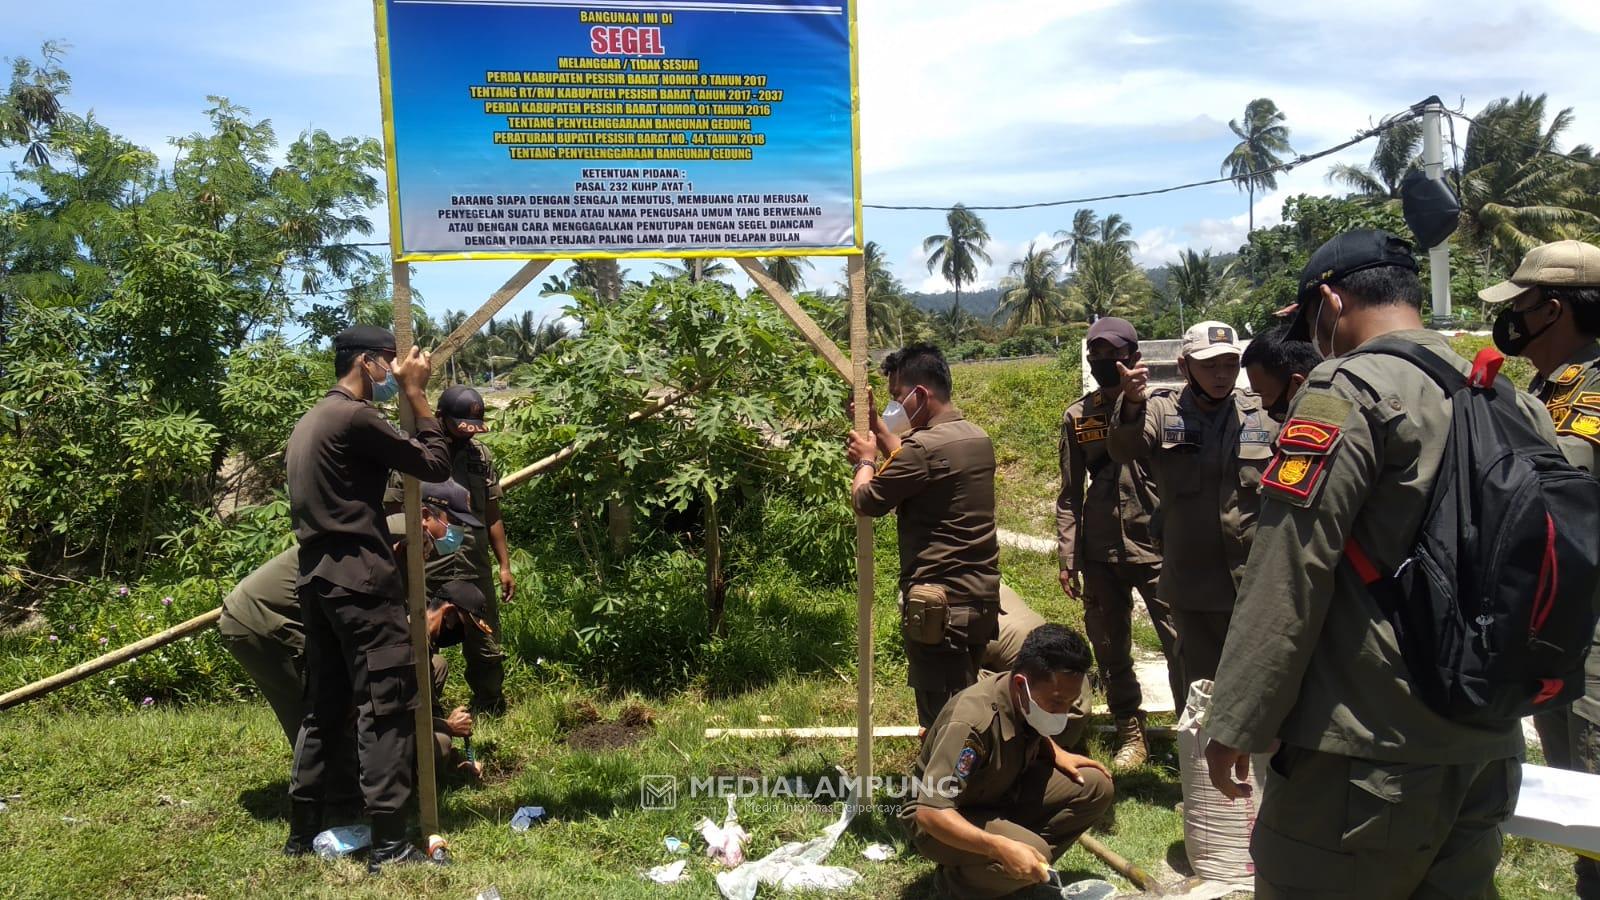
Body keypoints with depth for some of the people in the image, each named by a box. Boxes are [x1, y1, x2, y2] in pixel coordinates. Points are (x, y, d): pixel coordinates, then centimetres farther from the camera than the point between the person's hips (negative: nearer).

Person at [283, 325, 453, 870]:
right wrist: (416, 394, -2)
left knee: (326, 707, 14)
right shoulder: (355, 416, -11)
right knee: (386, 706, -7)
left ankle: (301, 834, 20)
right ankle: (389, 846, -6)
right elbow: (436, 465, -9)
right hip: (360, 577, -10)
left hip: (318, 575, 10)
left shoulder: (309, 422, 19)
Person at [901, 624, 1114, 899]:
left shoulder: (1028, 704, -12)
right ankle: (958, 877, -5)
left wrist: (1057, 754, -4)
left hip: (1003, 794, 8)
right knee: (1033, 852, -33)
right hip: (941, 819, -7)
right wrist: (1000, 846, -48)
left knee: (1096, 787, -8)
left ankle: (1031, 864, 0)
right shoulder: (973, 723, -35)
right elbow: (930, 813, -39)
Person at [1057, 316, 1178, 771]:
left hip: (1156, 546, -3)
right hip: (1100, 553, 3)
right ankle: (1130, 735, 26)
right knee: (1111, 650, 11)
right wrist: (1067, 557, 5)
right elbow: (1070, 494, 9)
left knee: (1181, 643, -7)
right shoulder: (1078, 416, 8)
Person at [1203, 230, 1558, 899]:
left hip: (1368, 757, -7)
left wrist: (1237, 724, -11)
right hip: (1490, 755, 8)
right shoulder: (1511, 402, 9)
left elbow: (1287, 577, -17)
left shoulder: (1348, 392, -13)